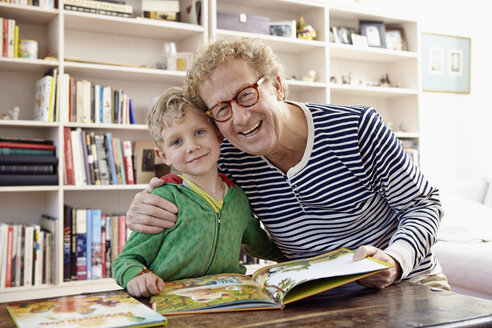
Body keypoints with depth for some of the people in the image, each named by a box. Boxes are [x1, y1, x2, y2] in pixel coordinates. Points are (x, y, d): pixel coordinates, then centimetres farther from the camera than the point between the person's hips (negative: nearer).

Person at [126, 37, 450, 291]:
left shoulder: (358, 128, -16)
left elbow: (423, 204, -7)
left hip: (407, 285, 0)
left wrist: (396, 259, -27)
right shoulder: (229, 160, -7)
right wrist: (150, 212, -18)